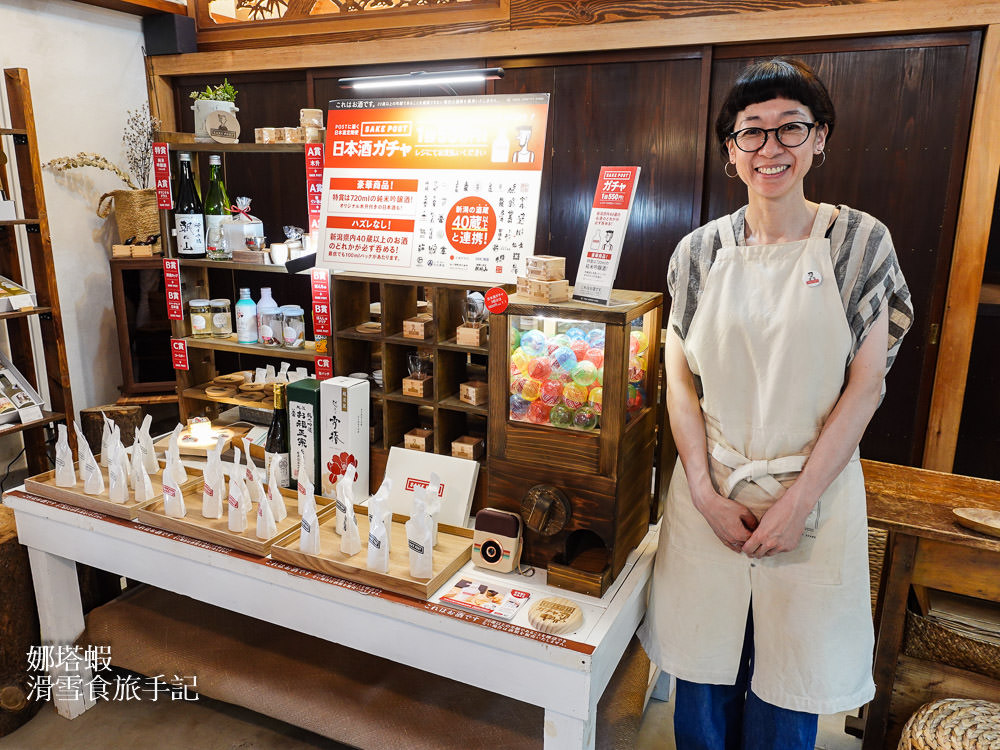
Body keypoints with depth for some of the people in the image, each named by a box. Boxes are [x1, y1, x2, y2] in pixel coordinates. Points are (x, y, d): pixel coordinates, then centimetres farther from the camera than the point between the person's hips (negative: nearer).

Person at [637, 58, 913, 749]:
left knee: (786, 688, 12)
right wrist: (705, 493, -8)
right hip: (709, 491, 2)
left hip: (814, 493, -1)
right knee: (702, 675, 14)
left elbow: (865, 385, -5)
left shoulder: (860, 241, -2)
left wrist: (799, 501, -12)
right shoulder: (702, 250, 2)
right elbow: (680, 377, 2)